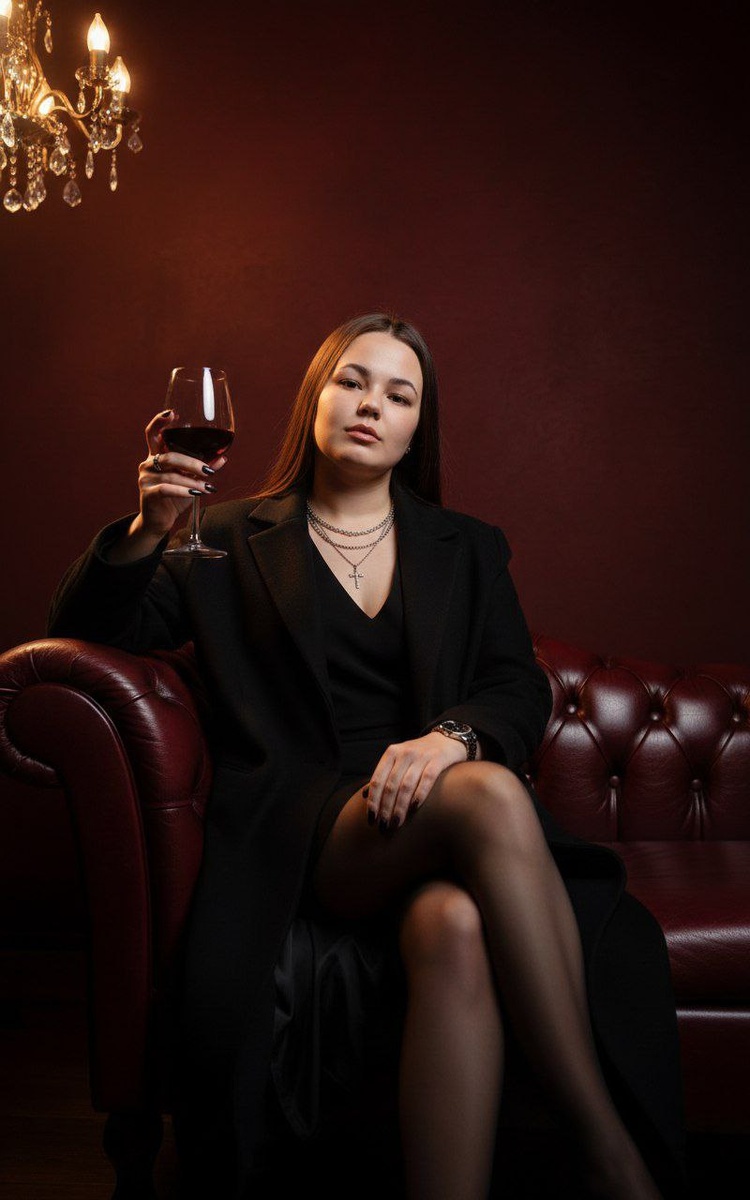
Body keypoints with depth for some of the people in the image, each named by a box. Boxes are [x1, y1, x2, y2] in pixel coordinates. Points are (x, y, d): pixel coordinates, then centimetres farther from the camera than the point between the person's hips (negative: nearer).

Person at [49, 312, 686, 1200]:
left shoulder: (467, 550, 21)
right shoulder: (233, 541, 17)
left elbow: (520, 689, 9)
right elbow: (90, 632, 10)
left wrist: (451, 736, -15)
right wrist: (148, 528, -10)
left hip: (433, 815, 2)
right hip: (296, 833, -2)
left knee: (455, 927, -37)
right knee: (492, 795, -34)